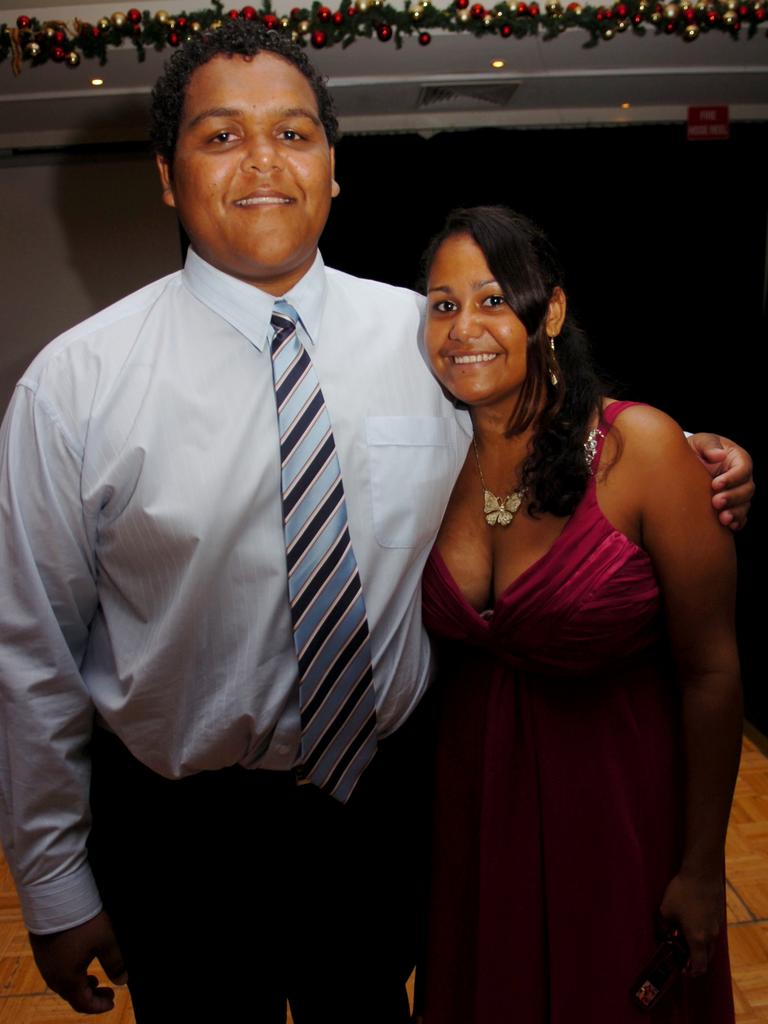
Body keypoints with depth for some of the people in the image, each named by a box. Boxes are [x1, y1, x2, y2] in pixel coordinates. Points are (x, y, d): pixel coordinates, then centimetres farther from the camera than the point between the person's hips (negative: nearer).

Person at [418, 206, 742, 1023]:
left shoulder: (638, 448, -20)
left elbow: (710, 672, -15)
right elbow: (441, 642, 3)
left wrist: (701, 869, -10)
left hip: (616, 807, -3)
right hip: (474, 800, 4)